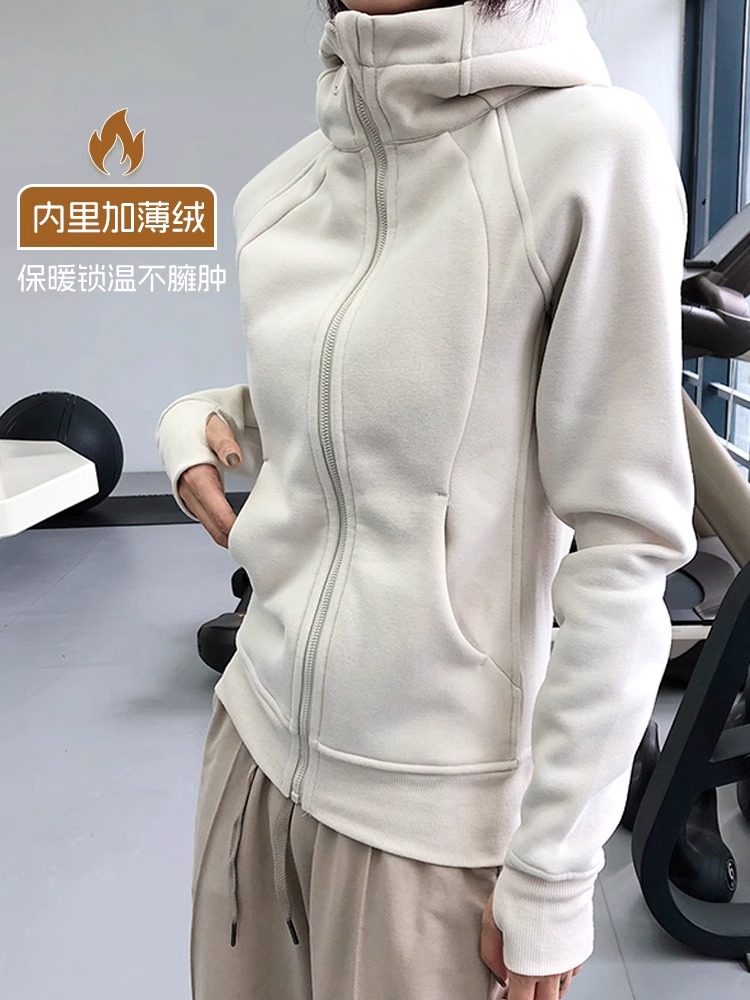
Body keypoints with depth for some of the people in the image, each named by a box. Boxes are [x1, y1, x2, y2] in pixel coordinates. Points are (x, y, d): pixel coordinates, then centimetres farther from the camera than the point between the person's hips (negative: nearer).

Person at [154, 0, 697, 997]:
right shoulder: (281, 189, 3)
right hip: (260, 726, 6)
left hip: (433, 800, -5)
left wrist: (551, 879, -12)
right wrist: (202, 421, -2)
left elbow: (627, 546, -15)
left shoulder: (591, 145, -15)